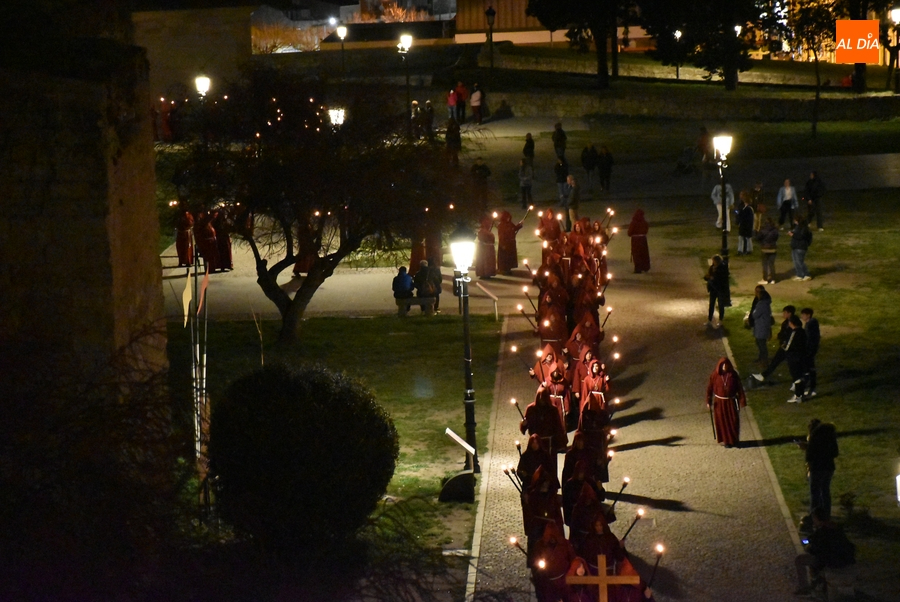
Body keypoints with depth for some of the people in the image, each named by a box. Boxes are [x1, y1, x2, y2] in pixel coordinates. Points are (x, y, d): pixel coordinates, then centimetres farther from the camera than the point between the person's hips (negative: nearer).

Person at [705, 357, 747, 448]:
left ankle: (735, 440, 23)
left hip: (731, 401, 0)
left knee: (734, 421, 6)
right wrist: (708, 401, -8)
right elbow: (709, 388, -5)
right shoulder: (714, 375, -9)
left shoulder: (733, 374, -8)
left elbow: (739, 388, -4)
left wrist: (742, 401, -6)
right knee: (722, 422, 7)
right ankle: (726, 441, 22)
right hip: (719, 402, 0)